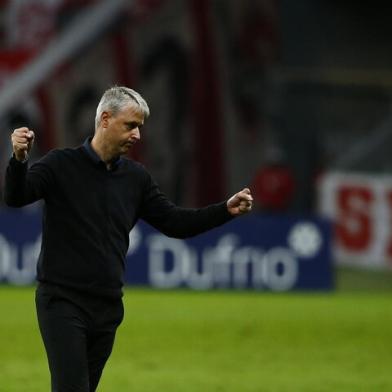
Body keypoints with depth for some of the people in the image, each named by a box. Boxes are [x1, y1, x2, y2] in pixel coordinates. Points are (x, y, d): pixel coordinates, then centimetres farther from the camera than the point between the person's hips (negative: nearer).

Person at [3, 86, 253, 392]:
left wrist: (227, 210, 0)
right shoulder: (62, 165, -6)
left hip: (107, 306, 6)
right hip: (62, 301, -6)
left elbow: (175, 223, 12)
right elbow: (15, 197, -19)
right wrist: (20, 159, -39)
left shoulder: (136, 177, 10)